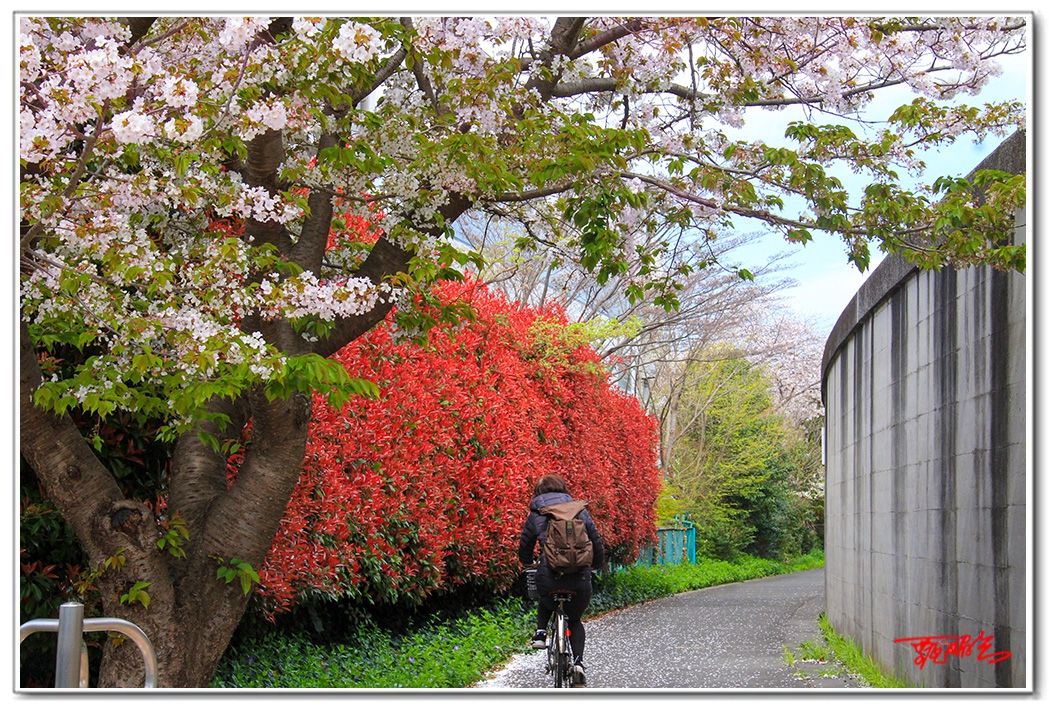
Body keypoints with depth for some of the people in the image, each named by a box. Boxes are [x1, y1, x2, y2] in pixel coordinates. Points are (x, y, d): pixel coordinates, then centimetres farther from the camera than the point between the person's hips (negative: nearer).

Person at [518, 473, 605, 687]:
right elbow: (596, 541, 11)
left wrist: (529, 563, 38)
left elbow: (525, 547, 15)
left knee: (546, 602, 37)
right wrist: (597, 565, 31)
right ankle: (578, 661, 4)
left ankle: (540, 633, 15)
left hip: (549, 576, -1)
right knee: (575, 620, 24)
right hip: (579, 578, 1)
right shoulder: (580, 511, 10)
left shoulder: (536, 516, 7)